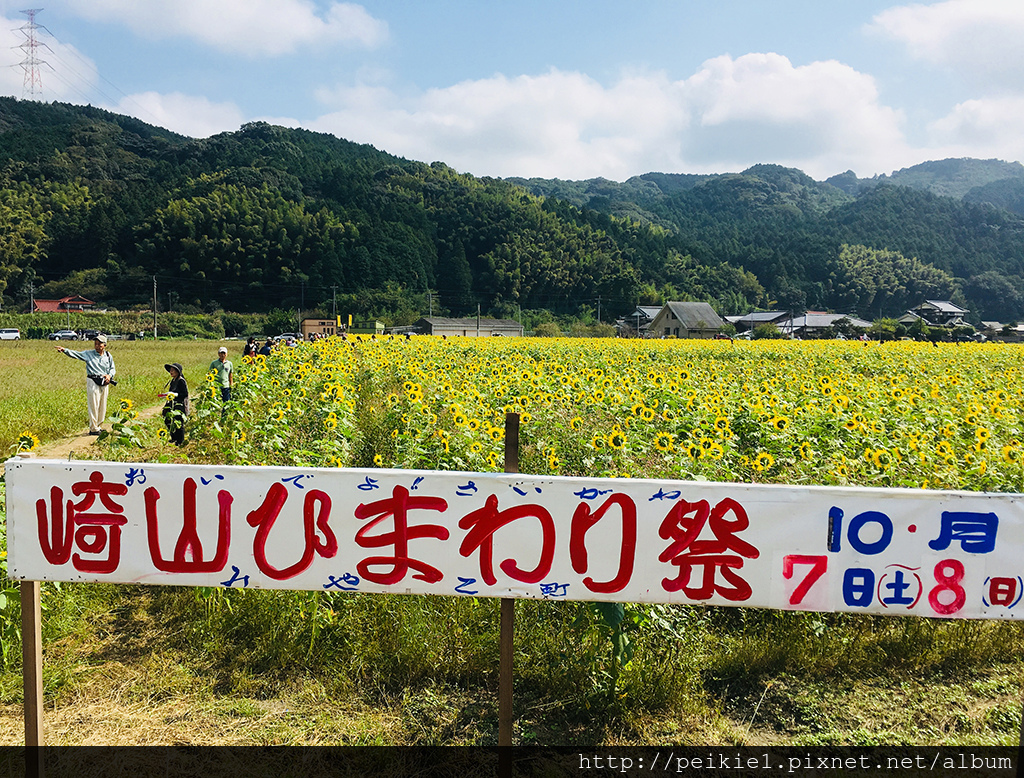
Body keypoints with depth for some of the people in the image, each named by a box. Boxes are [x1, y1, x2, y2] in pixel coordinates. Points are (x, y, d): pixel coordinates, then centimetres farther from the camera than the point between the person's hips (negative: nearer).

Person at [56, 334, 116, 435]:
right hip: (93, 382, -4)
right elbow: (75, 354, -8)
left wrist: (109, 375, -5)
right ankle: (93, 429, 3)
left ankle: (97, 426, 24)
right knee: (94, 406, -4)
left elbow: (113, 369, 15)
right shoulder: (89, 354, 0)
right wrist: (65, 350, -25)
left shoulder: (108, 356, 9)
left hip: (104, 383, 4)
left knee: (102, 407, 11)